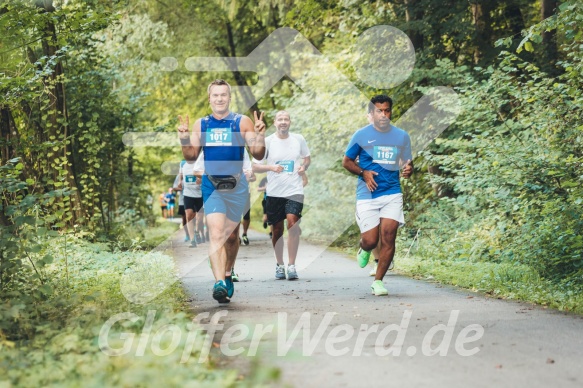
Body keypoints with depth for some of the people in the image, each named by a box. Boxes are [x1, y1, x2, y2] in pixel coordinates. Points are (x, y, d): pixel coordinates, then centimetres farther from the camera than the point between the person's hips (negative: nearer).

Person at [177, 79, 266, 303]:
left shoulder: (242, 122, -2)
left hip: (236, 186, 0)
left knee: (232, 234, 14)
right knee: (216, 232, -17)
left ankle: (227, 275, 35)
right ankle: (219, 282, -26)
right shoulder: (201, 124, 6)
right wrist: (184, 139, -7)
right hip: (211, 186, 0)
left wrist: (260, 136, -21)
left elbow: (258, 155, -4)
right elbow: (191, 156, 10)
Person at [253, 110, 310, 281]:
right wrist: (271, 167, -17)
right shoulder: (267, 142, -1)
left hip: (294, 190, 0)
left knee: (293, 223, -18)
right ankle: (279, 265, 25)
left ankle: (291, 265, -12)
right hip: (274, 192, 1)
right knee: (277, 229, 8)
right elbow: (255, 166, 0)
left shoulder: (299, 139, 5)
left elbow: (307, 158, 20)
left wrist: (304, 167, -2)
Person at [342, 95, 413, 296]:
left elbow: (406, 164, 15)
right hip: (367, 195, -2)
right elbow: (346, 161, 7)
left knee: (388, 236, -11)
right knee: (370, 240, -6)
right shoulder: (361, 135, 0)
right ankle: (364, 250, 34)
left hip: (392, 194, 2)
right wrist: (363, 173, -11)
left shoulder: (401, 136, 7)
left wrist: (408, 170, -10)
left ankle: (378, 281, 4)